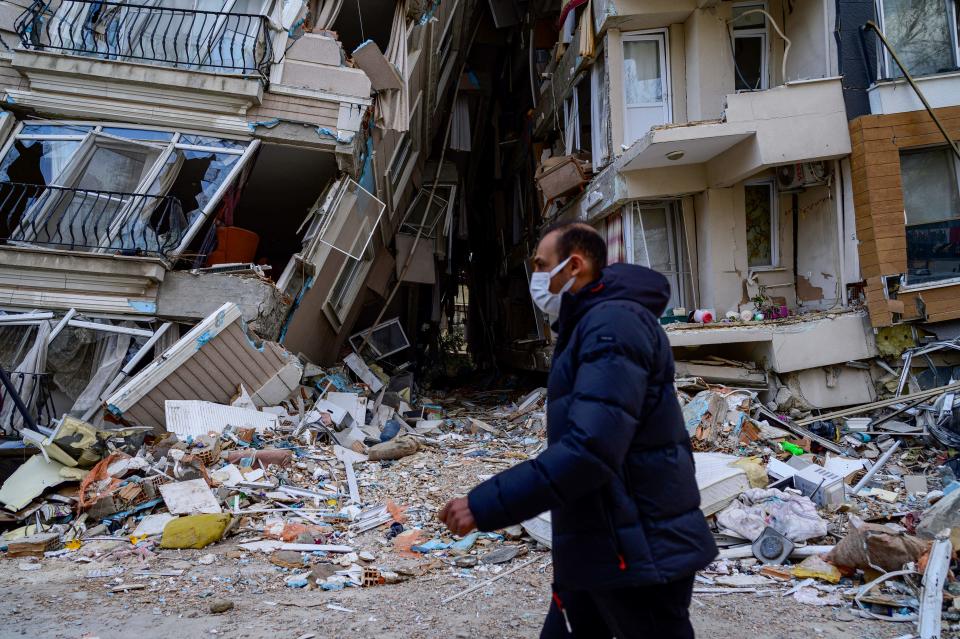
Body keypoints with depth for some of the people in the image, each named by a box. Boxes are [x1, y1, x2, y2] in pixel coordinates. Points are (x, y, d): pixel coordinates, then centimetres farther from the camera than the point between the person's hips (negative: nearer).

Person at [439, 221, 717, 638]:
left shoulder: (614, 323, -19)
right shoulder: (590, 326, 16)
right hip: (596, 550, 10)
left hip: (639, 556, -10)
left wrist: (485, 506, -26)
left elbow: (590, 449, -29)